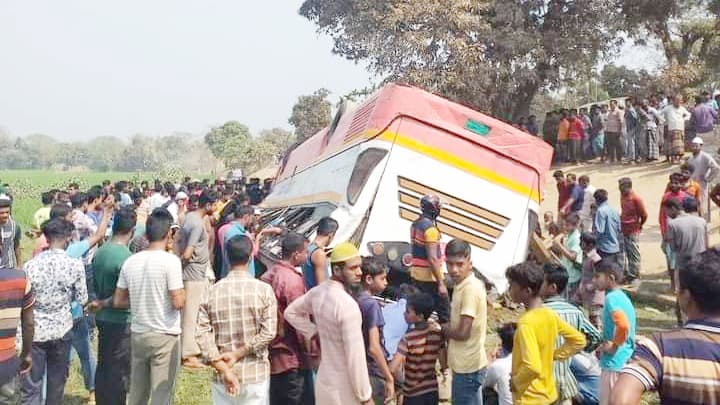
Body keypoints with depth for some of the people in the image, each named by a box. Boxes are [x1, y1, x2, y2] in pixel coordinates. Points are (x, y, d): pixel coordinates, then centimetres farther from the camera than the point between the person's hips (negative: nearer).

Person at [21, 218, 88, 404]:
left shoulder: (30, 265, -12)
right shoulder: (75, 265, -12)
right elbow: (82, 300, -4)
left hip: (35, 331, -1)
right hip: (61, 330, 1)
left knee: (31, 386, 5)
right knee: (57, 380, 19)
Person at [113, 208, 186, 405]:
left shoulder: (130, 261, 1)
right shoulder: (170, 260, -15)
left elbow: (117, 301, 7)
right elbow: (178, 302, -17)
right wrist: (183, 292, 3)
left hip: (137, 334, 6)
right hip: (164, 336, -5)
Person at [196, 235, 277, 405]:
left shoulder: (211, 292, -3)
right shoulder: (263, 290, -9)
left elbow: (202, 333, -9)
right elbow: (268, 332, -15)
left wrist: (224, 369, -10)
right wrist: (238, 354, -9)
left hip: (222, 374, 2)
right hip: (255, 373, -2)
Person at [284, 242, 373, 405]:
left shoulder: (317, 292, -1)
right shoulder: (347, 304, -26)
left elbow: (291, 312, 17)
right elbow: (355, 356, -24)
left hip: (324, 381, 8)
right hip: (344, 389, -8)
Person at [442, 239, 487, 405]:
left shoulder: (470, 289, -21)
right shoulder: (462, 286, 8)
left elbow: (462, 333, -23)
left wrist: (442, 329, -6)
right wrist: (446, 328, -1)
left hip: (468, 366, -9)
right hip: (463, 363, 9)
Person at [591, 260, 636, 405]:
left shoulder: (611, 298, -18)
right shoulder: (621, 296, 11)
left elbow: (623, 325, -34)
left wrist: (614, 345, -19)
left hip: (614, 360, -9)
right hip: (626, 358, 9)